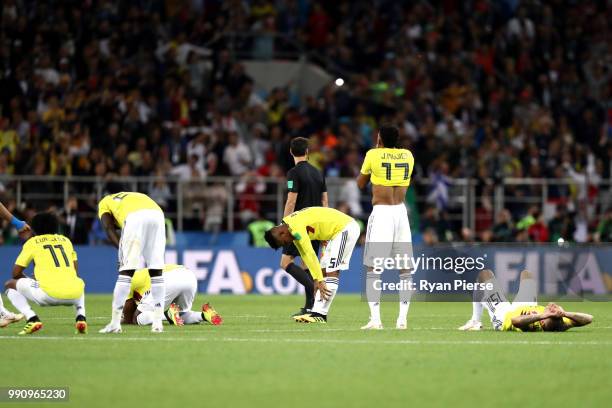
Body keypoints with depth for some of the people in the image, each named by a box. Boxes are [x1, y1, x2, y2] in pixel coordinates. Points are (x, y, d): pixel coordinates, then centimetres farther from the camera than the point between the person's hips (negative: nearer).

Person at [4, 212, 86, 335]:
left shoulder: (32, 242, 14)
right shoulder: (65, 240, 23)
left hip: (49, 294, -4)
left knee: (10, 285, 18)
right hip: (73, 295, 4)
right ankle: (81, 317, 14)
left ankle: (32, 319, -3)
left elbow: (16, 273, 14)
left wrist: (31, 282, 33)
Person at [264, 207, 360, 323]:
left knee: (331, 272, -14)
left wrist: (319, 280, -19)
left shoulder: (296, 227, -22)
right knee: (324, 271, 7)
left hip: (346, 228, -10)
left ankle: (320, 315, -16)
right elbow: (305, 255, 9)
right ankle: (316, 312, 5)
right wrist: (317, 279, 5)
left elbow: (310, 255, -22)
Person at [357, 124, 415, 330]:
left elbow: (360, 183, 10)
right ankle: (402, 319, 5)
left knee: (372, 268, 0)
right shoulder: (408, 155, 6)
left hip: (381, 213, -4)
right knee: (405, 268, 9)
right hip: (401, 212, 4)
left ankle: (375, 319, -9)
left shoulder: (373, 155, -4)